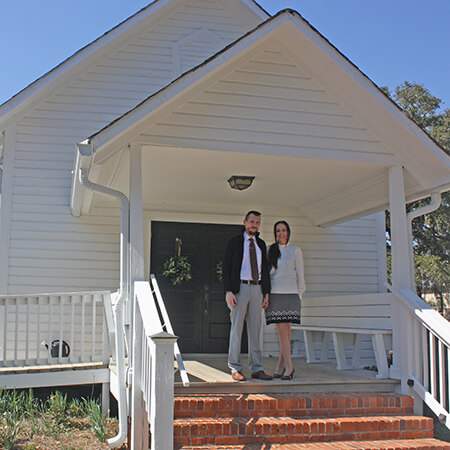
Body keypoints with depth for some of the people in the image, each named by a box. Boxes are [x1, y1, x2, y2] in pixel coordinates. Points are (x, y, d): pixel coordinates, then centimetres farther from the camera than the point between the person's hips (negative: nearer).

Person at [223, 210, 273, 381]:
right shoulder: (234, 242, 2)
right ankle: (235, 369, 3)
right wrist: (228, 291, -13)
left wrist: (266, 293, 10)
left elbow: (265, 269, 18)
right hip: (239, 288, -4)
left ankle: (256, 368, 9)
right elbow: (226, 268, -3)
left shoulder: (261, 244, 16)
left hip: (257, 289, 4)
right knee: (236, 328, -2)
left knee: (255, 329, 5)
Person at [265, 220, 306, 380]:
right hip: (274, 294, 1)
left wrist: (300, 294, 4)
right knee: (282, 331, -7)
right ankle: (289, 366, -5)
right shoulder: (270, 251, 12)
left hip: (290, 294, -1)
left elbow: (300, 274, 10)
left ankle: (281, 365, 3)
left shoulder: (295, 251, 9)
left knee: (286, 331, -4)